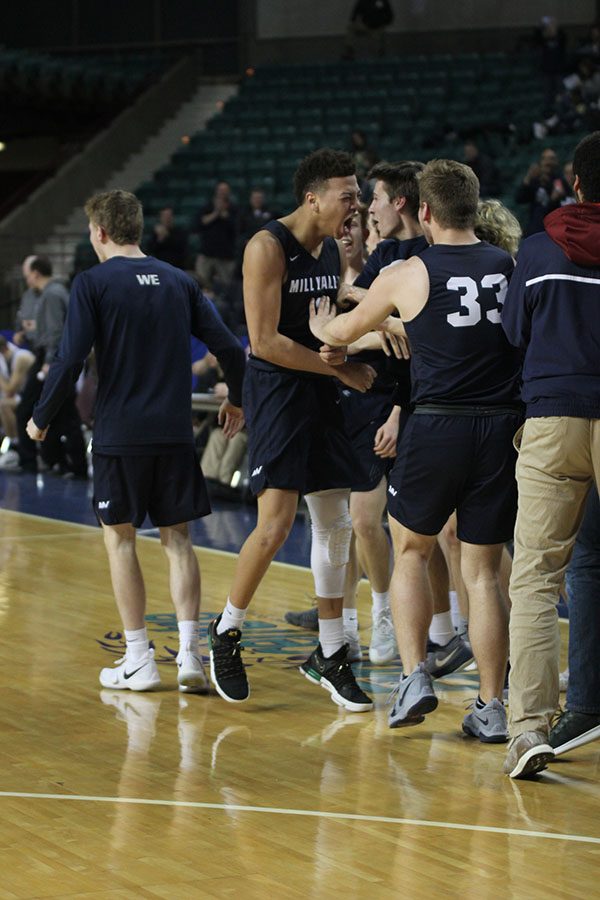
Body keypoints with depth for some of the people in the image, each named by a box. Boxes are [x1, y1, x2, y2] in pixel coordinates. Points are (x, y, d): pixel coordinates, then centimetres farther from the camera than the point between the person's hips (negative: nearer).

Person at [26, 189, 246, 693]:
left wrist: (41, 419, 0)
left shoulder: (93, 283, -5)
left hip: (119, 434, -4)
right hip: (175, 431, 4)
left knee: (120, 538, 7)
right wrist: (237, 401, 23)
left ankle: (139, 661, 7)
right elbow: (228, 348, 7)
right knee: (177, 538, 9)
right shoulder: (178, 281, 9)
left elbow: (71, 361, -12)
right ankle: (189, 652, -1)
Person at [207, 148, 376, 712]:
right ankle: (226, 631, 8)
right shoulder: (268, 247, -15)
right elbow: (265, 341, -19)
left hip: (320, 392, 8)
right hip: (275, 389, -8)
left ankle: (329, 655, 16)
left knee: (335, 525, 7)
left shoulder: (335, 249, 9)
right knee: (275, 524, -14)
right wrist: (342, 369, -16)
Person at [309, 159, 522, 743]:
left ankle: (415, 677, 5)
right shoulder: (509, 268, 7)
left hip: (436, 428, -3)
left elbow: (344, 331, 16)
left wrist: (321, 328, 38)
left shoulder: (408, 275, -2)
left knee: (410, 552, 18)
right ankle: (491, 709, 8)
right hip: (500, 430, 3)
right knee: (483, 573, 9)